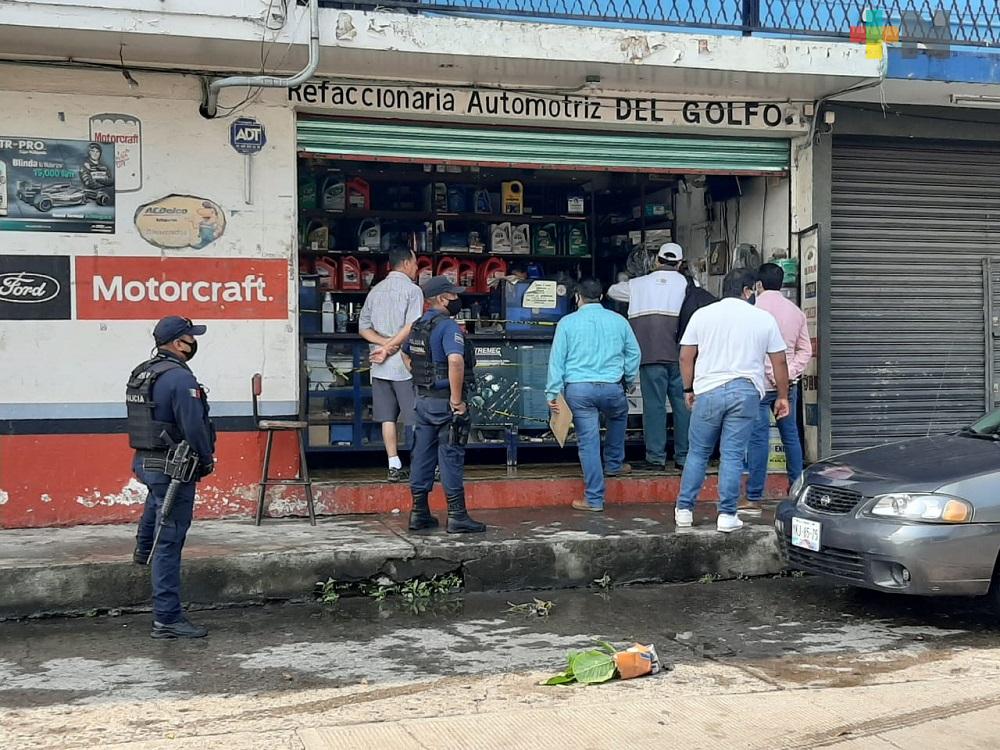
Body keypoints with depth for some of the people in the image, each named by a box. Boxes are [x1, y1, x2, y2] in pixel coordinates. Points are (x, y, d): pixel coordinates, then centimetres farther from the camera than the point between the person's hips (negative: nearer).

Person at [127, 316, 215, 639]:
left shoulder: (140, 373, 7)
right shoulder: (180, 377, -21)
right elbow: (194, 426, -23)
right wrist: (207, 461, -6)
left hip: (143, 462, 9)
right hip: (172, 468, -9)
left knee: (158, 495, 43)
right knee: (170, 544, -4)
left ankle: (143, 548, 64)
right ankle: (167, 619, 0)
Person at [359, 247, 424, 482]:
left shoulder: (375, 290, 14)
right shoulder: (412, 290, -6)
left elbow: (363, 328, 9)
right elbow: (411, 328, -17)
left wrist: (384, 343, -3)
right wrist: (389, 347, -10)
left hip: (380, 366, 6)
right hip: (404, 363, -6)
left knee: (388, 417, 6)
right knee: (417, 418, -1)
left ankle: (394, 466, 6)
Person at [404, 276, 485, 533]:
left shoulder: (418, 326, 12)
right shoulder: (448, 326, -16)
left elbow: (406, 354, 30)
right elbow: (455, 361, -31)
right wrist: (457, 400, -24)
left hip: (423, 399, 8)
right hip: (445, 402, -8)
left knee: (422, 455, 11)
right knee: (451, 457, -4)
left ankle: (419, 513, 16)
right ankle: (457, 516, -1)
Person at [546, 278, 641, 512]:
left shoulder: (568, 322, 3)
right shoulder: (618, 321, 7)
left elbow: (557, 359, 0)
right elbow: (634, 354, 12)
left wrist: (553, 392, 2)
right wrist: (628, 382, 26)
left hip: (578, 389, -1)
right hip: (612, 387, 1)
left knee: (588, 442, 2)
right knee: (619, 416, 34)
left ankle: (594, 499, 6)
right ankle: (614, 464, 40)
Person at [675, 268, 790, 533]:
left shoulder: (702, 315, 6)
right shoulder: (763, 318, 5)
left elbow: (686, 357, 6)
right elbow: (779, 362, 8)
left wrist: (689, 389, 17)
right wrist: (782, 396, 17)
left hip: (708, 390, 1)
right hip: (746, 392, -1)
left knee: (698, 453, 10)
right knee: (733, 455, 2)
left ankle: (684, 510, 13)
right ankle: (727, 515, 3)